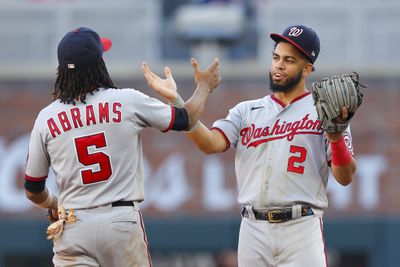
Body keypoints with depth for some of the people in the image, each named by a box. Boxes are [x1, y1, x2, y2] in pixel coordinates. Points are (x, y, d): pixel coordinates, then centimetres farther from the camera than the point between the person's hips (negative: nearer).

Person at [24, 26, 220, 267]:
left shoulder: (46, 118, 1)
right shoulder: (127, 101, -3)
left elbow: (33, 189, 9)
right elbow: (185, 120, 11)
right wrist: (204, 87, 31)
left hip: (73, 226, 1)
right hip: (122, 220, -1)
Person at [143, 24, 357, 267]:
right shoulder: (247, 111, 15)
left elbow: (345, 177, -4)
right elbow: (211, 143, -3)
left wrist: (336, 136, -23)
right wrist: (176, 100, -12)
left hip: (301, 228, -4)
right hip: (253, 229, 4)